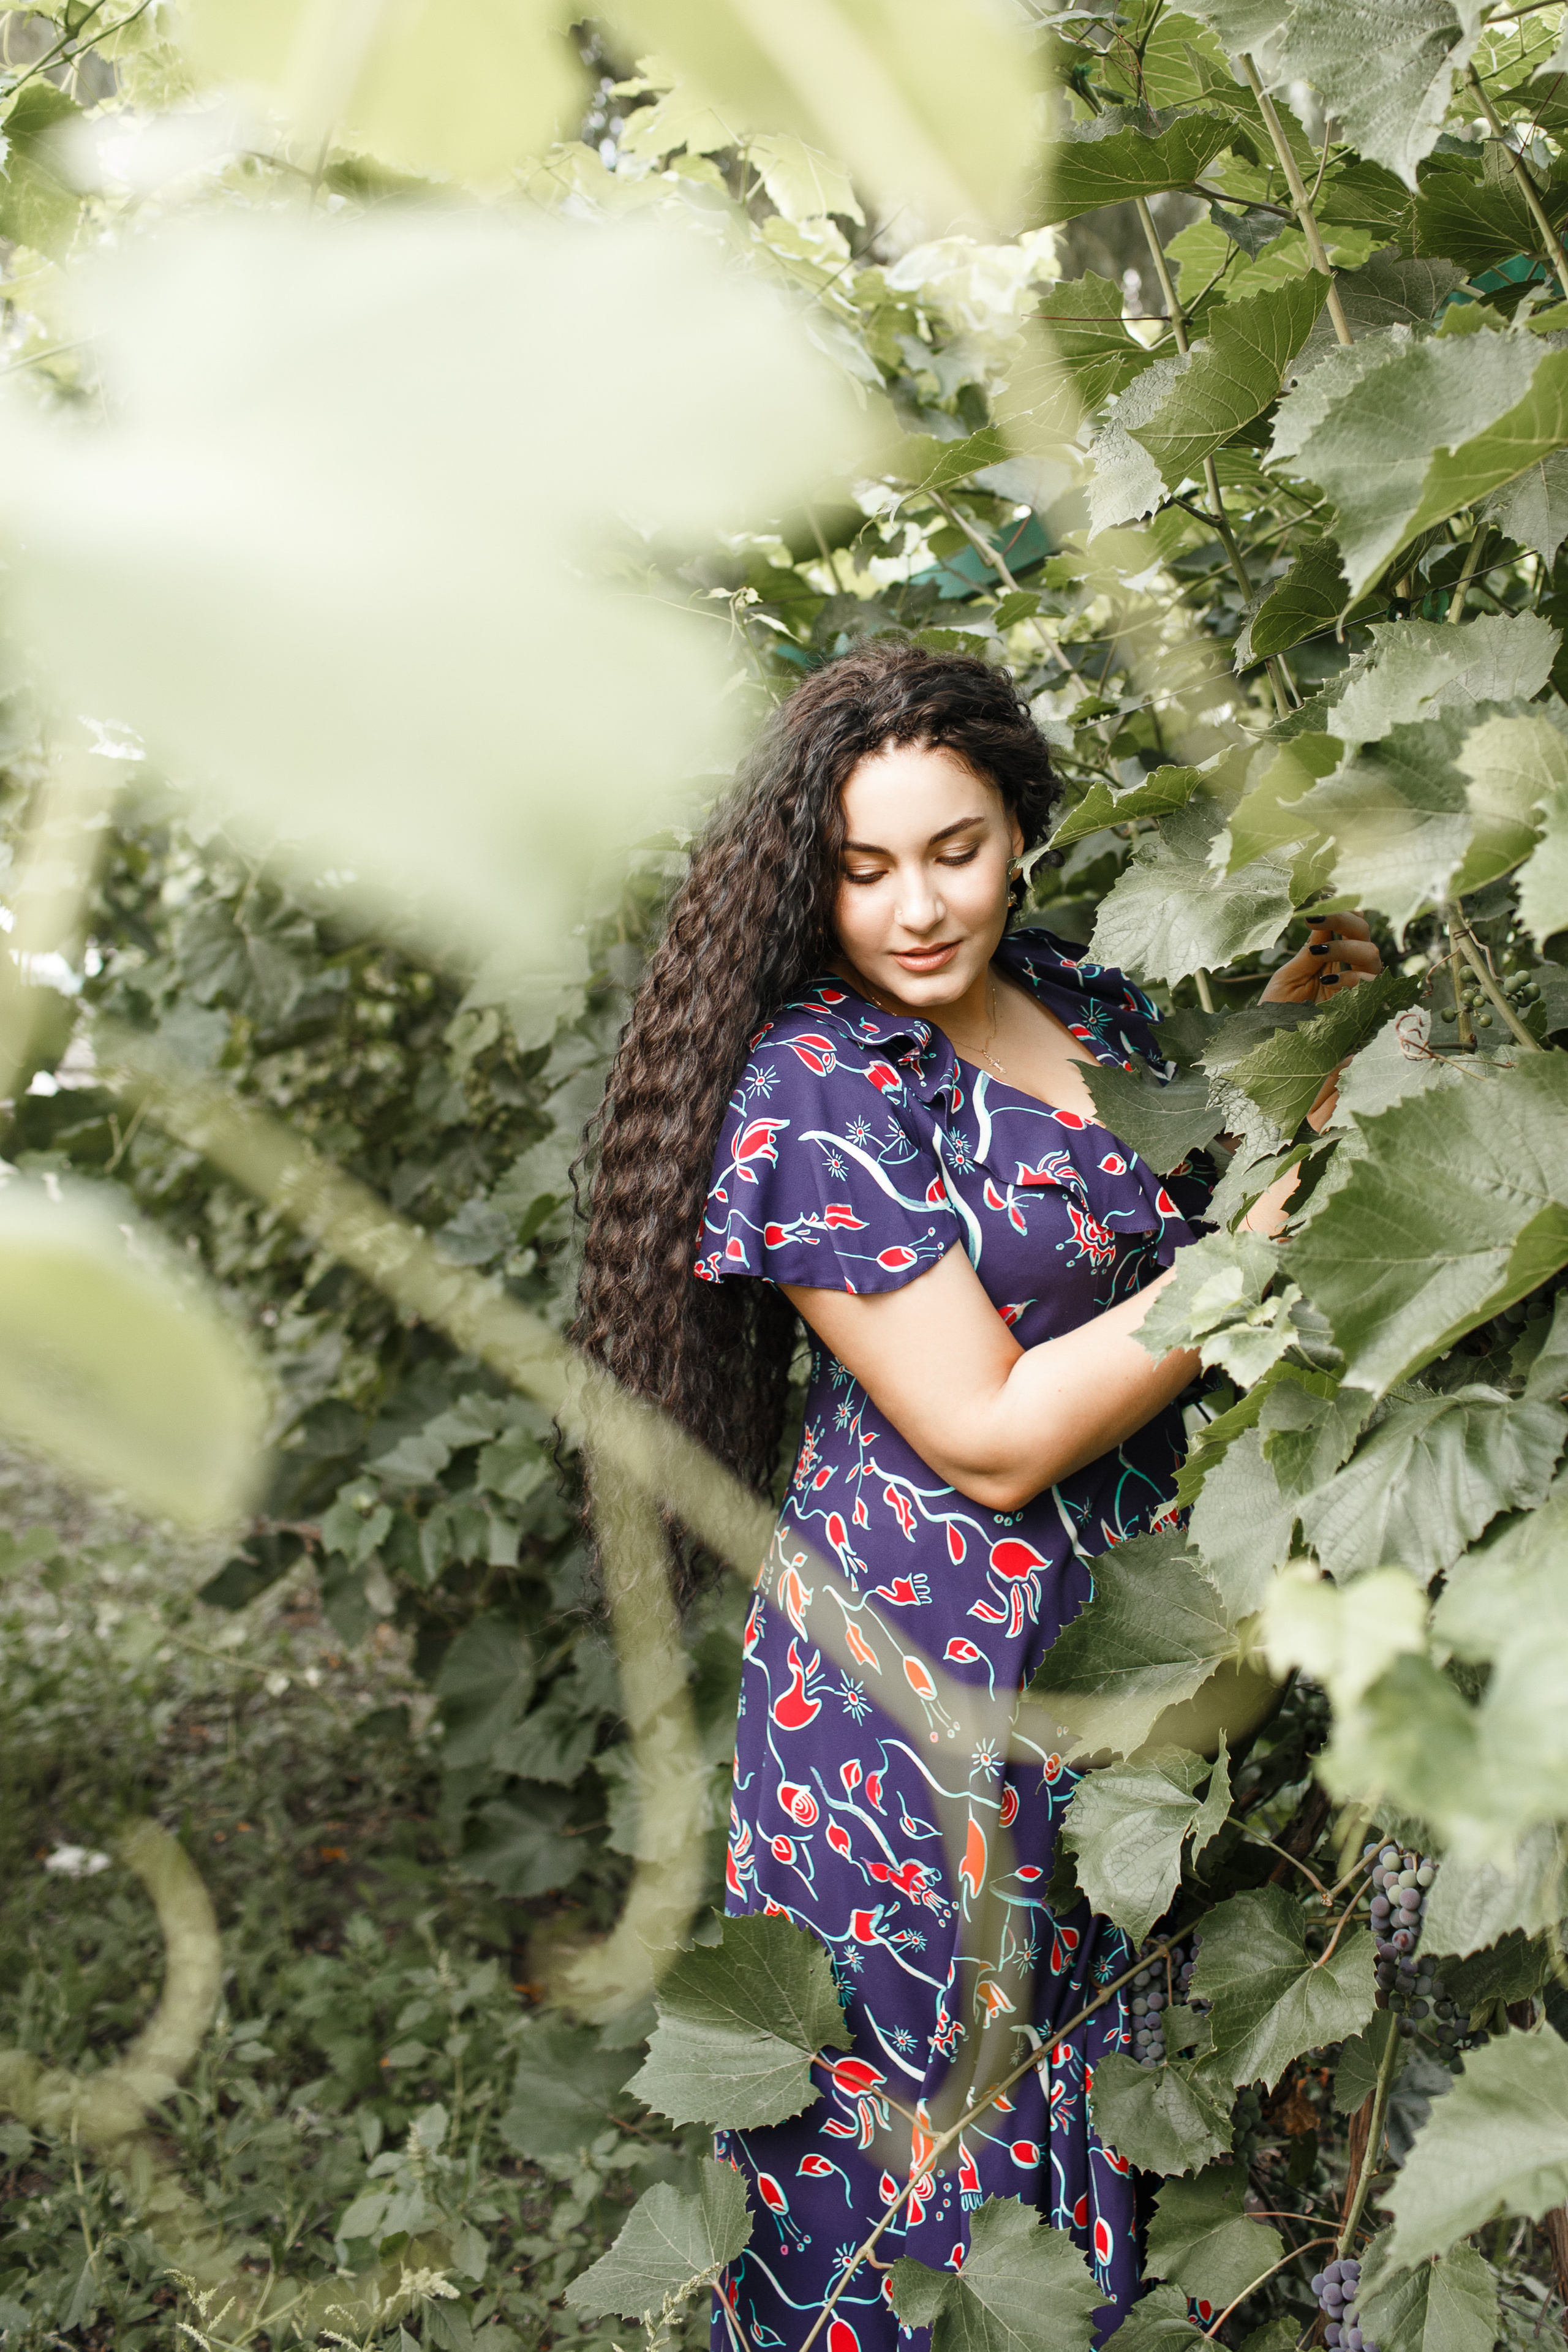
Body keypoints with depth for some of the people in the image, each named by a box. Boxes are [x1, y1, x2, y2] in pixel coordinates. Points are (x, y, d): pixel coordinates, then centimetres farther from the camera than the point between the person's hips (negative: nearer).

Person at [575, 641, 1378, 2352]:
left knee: (1110, 2050, 20)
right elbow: (996, 1438, -22)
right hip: (935, 1669, -7)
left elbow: (1159, 1201, 20)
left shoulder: (1083, 1003, 2)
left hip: (1128, 1631, 7)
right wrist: (1274, 1233, -21)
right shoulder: (810, 1089, -19)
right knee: (952, 2091, 8)